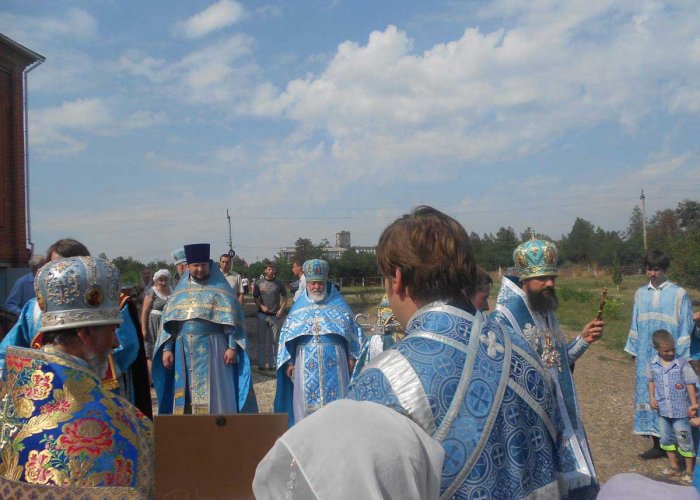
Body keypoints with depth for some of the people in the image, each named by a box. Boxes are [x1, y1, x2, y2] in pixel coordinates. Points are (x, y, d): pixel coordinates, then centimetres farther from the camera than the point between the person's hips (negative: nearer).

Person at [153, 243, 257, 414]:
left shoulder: (219, 289, 0)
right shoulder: (180, 290, 12)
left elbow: (232, 320, -5)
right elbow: (168, 321, 10)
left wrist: (232, 347, -13)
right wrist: (167, 348, 1)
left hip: (211, 349, -4)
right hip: (184, 350, 4)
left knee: (213, 394, -2)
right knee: (185, 393, 8)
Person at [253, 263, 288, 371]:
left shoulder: (279, 283, 2)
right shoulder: (259, 282, 2)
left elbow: (285, 297, 9)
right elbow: (255, 297, 7)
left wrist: (281, 309, -3)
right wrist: (261, 306, -10)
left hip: (275, 316, 0)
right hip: (262, 315, 0)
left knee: (274, 341, 4)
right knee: (261, 340, 3)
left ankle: (272, 363, 12)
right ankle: (261, 363, 9)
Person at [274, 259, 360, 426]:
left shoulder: (338, 304, 6)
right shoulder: (299, 306, 9)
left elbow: (352, 331, 6)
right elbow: (287, 335, 9)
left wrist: (351, 357, 1)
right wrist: (289, 361, 2)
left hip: (334, 361, -1)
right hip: (306, 362, 1)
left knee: (335, 399, 0)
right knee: (306, 399, 2)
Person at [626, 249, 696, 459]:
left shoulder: (678, 294, -5)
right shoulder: (641, 293, 7)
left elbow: (686, 328, -2)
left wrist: (680, 356, -4)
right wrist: (635, 352, 12)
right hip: (646, 357, 4)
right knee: (649, 395, 7)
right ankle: (657, 444, 18)